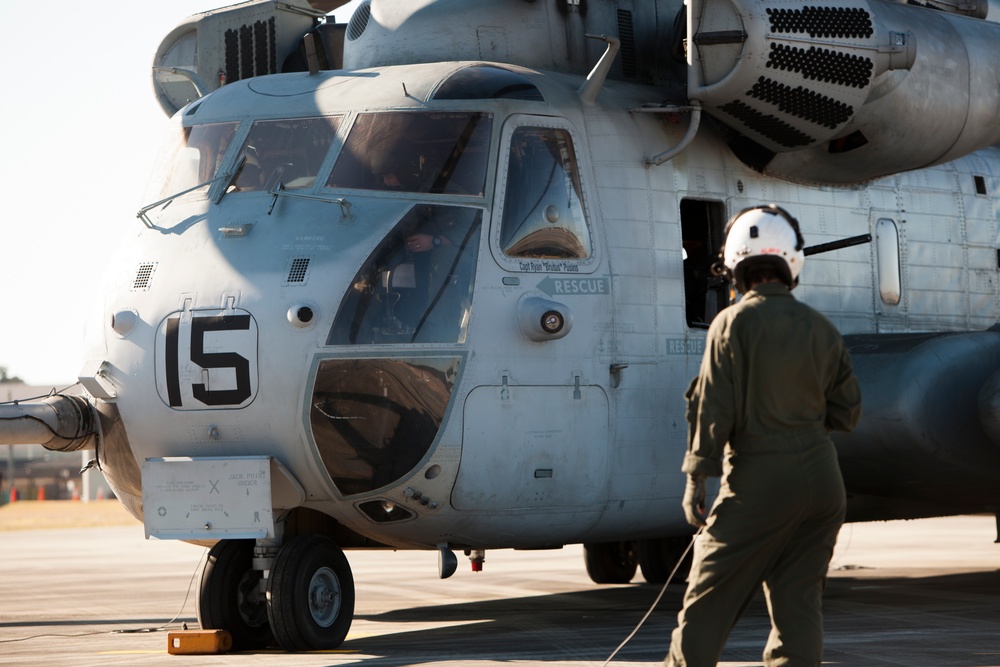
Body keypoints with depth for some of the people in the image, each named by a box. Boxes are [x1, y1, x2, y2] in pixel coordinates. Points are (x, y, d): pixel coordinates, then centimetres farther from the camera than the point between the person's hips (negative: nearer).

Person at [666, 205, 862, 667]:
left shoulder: (734, 323, -9)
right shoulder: (821, 329, 6)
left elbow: (714, 406, -13)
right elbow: (846, 412, 11)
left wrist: (695, 477, -8)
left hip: (760, 480, -5)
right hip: (822, 480, 5)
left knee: (708, 600, 4)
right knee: (798, 603, 7)